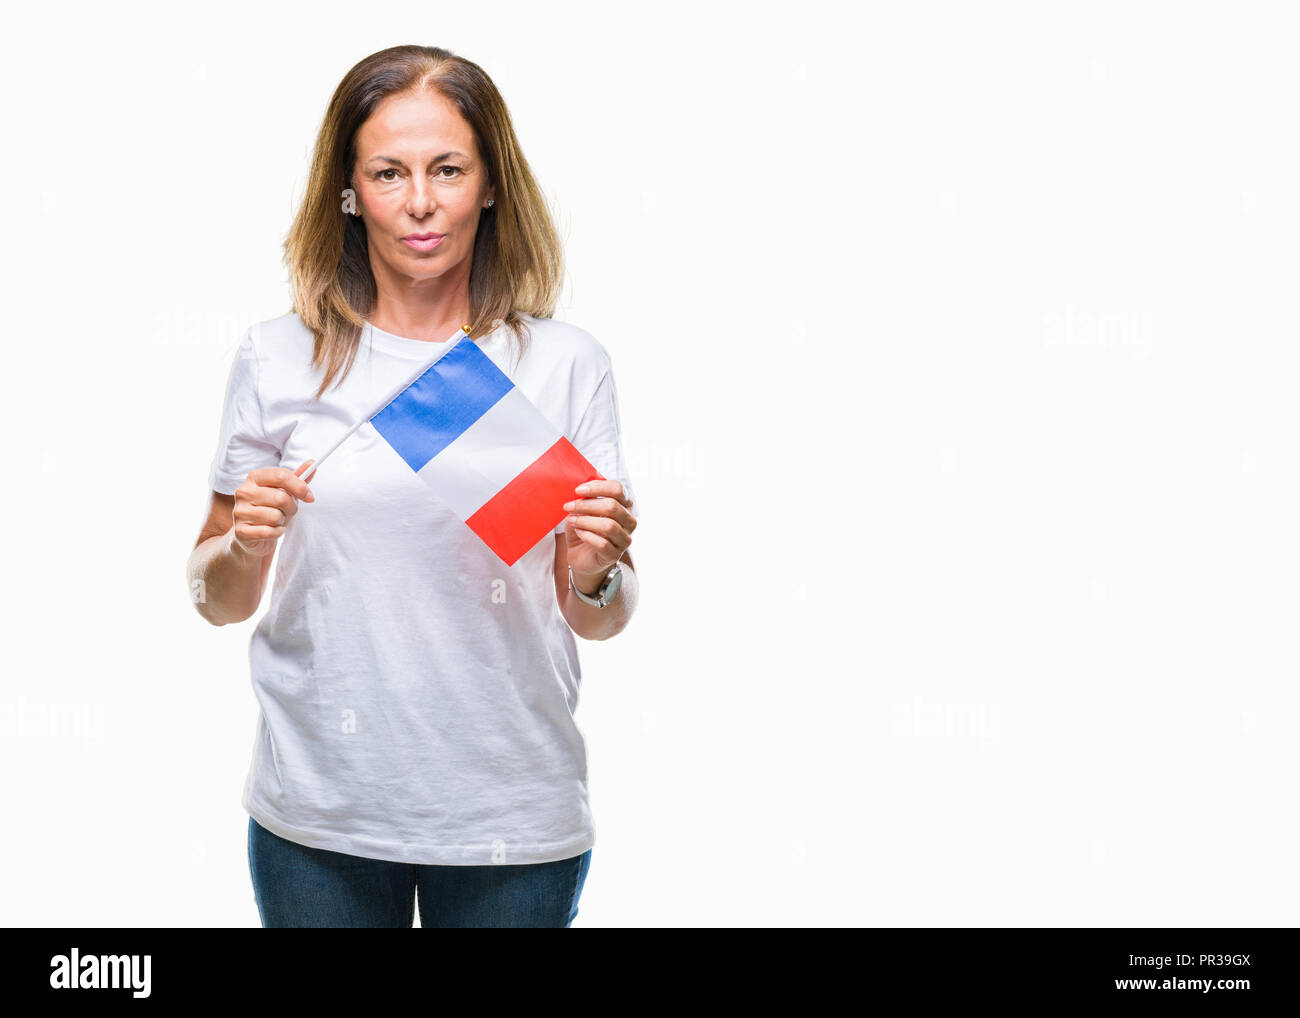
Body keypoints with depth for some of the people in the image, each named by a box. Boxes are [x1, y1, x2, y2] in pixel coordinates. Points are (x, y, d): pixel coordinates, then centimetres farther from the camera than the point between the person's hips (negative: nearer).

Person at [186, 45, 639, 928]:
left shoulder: (566, 364, -2)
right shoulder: (279, 360, -1)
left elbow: (601, 623, 2)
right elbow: (217, 602, 5)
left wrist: (594, 575, -19)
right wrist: (244, 549, -15)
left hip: (514, 818, 0)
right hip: (319, 817, 0)